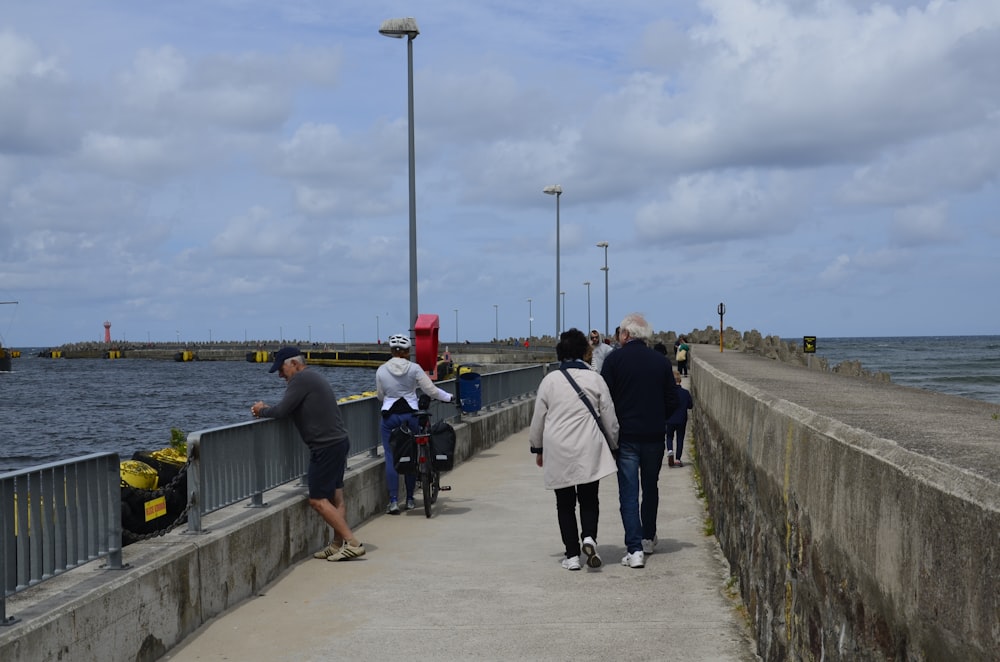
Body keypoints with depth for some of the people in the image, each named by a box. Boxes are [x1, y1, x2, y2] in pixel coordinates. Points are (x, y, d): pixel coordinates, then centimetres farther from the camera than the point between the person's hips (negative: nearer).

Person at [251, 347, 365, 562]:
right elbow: (290, 410, 21)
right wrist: (266, 410, 9)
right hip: (339, 441, 10)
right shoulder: (313, 377, 20)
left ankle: (352, 543, -10)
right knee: (335, 497, 10)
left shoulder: (301, 379, -12)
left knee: (318, 500, -7)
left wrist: (261, 411, 1)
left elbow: (282, 411, -17)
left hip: (326, 446, -10)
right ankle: (338, 544, 11)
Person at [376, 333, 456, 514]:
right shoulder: (414, 368, -6)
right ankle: (410, 499, 17)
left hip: (389, 416, 0)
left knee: (391, 458, 2)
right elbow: (431, 390, -3)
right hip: (410, 415, 0)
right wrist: (449, 397, 13)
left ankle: (393, 501, -4)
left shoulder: (381, 370, -2)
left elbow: (380, 395, 10)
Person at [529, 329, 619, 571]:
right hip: (589, 451, 0)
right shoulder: (595, 379, -1)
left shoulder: (550, 380, -1)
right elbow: (609, 417, 4)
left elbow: (538, 418, 5)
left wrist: (538, 448, 17)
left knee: (565, 503, 8)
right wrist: (612, 444, 19)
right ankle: (589, 538, -13)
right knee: (589, 498, 11)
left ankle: (572, 555, 7)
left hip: (558, 451, 0)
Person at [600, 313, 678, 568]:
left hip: (625, 435, -3)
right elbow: (672, 401, 5)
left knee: (629, 492, -2)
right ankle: (648, 538, 31)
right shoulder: (661, 362, 3)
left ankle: (635, 549, -10)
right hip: (654, 435, 3)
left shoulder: (614, 359, -7)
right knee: (650, 488, 20)